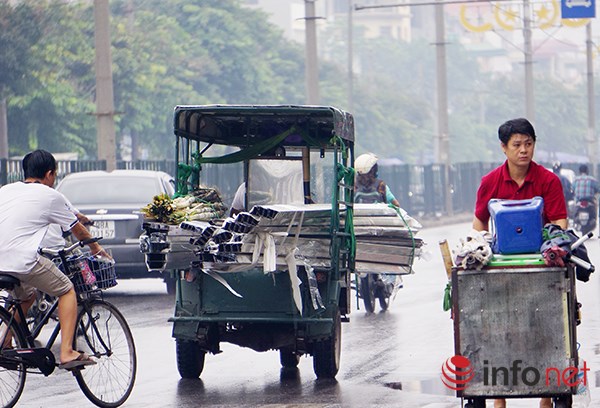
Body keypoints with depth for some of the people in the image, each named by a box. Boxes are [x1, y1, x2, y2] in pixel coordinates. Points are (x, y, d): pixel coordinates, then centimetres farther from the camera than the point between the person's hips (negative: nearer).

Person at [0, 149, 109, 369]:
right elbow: (78, 230, 20)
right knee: (66, 291, 12)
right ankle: (67, 353, 1)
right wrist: (96, 248, 38)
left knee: (26, 296, 32)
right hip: (23, 259, -6)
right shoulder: (51, 196, 7)